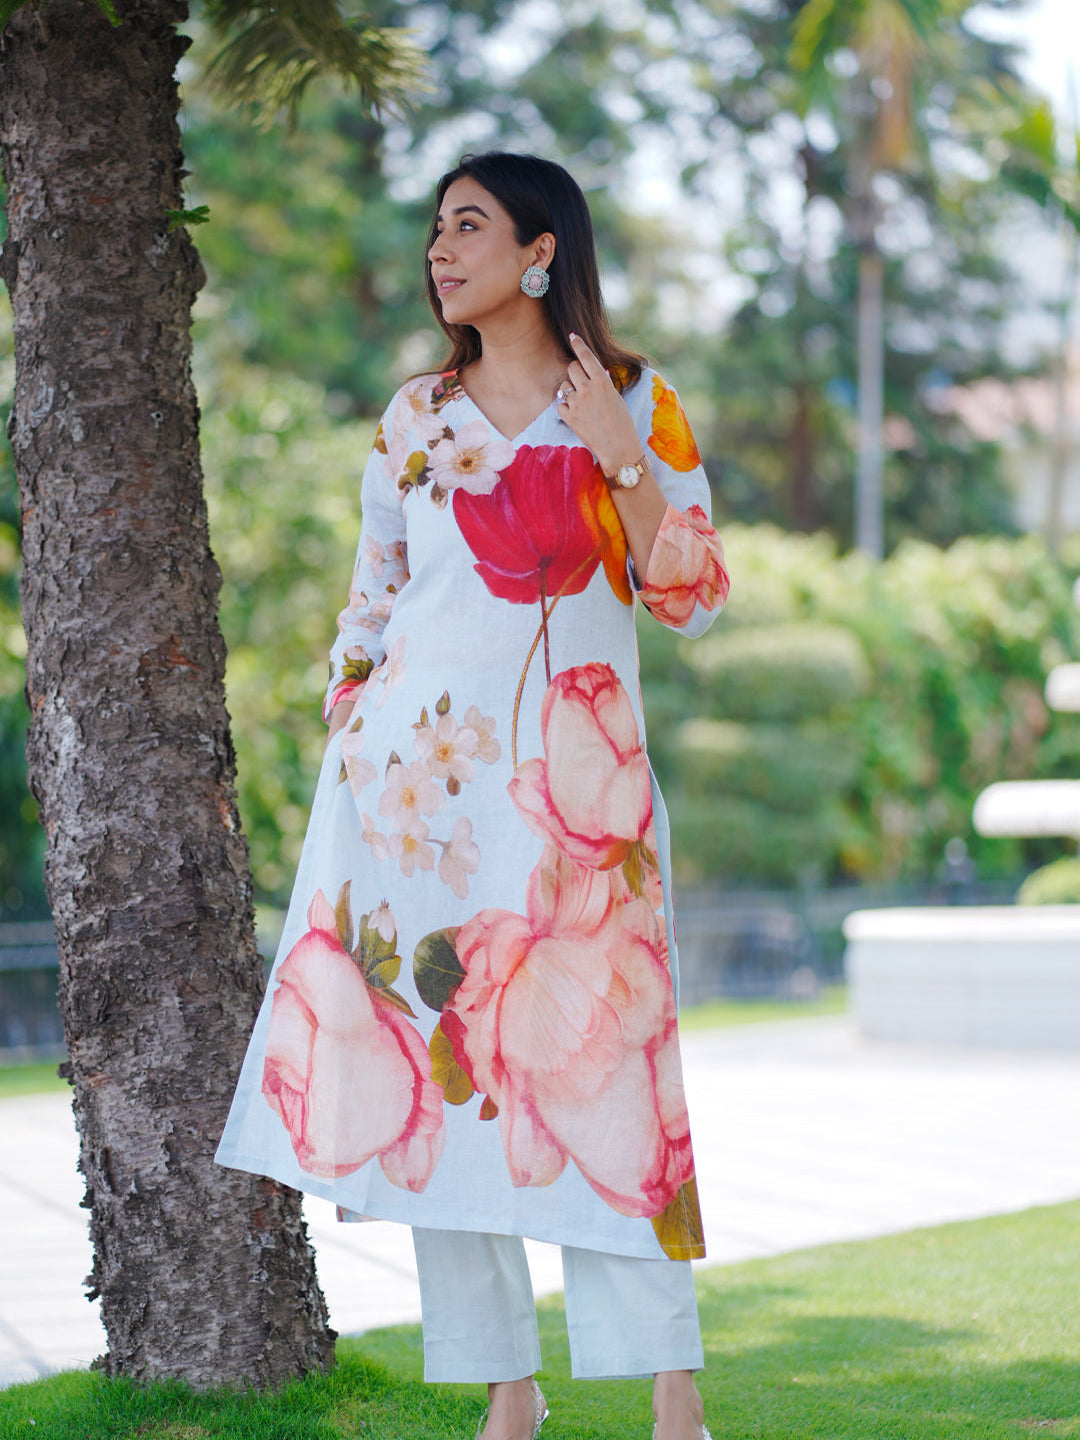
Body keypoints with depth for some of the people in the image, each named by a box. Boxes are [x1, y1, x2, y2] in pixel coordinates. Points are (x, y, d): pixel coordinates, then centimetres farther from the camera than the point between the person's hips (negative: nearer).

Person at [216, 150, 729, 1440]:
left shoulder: (638, 407, 4)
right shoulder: (413, 419, 12)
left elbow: (692, 597, 0)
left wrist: (618, 457, -11)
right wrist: (340, 747, 8)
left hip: (574, 775, -3)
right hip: (419, 765, 3)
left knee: (598, 1046, -8)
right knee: (433, 1048, -1)